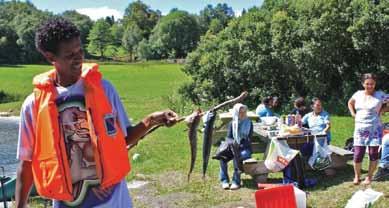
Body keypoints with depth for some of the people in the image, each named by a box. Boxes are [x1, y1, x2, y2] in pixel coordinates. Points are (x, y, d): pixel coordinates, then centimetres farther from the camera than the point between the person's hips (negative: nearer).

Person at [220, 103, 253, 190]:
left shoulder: (249, 123, 1)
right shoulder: (232, 123, 8)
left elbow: (249, 139, -5)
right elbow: (228, 138, 2)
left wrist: (240, 145, -22)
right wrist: (232, 142, -21)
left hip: (245, 149, -3)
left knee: (236, 158, -35)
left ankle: (236, 181, -26)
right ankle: (224, 180, -16)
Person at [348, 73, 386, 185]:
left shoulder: (380, 95, -6)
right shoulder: (358, 94, 5)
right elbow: (350, 102, 23)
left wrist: (380, 111, -6)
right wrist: (353, 114, 10)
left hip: (374, 129, -2)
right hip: (359, 128, 2)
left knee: (373, 154, 4)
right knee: (358, 154, 0)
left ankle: (369, 177, 19)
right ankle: (357, 176, 18)